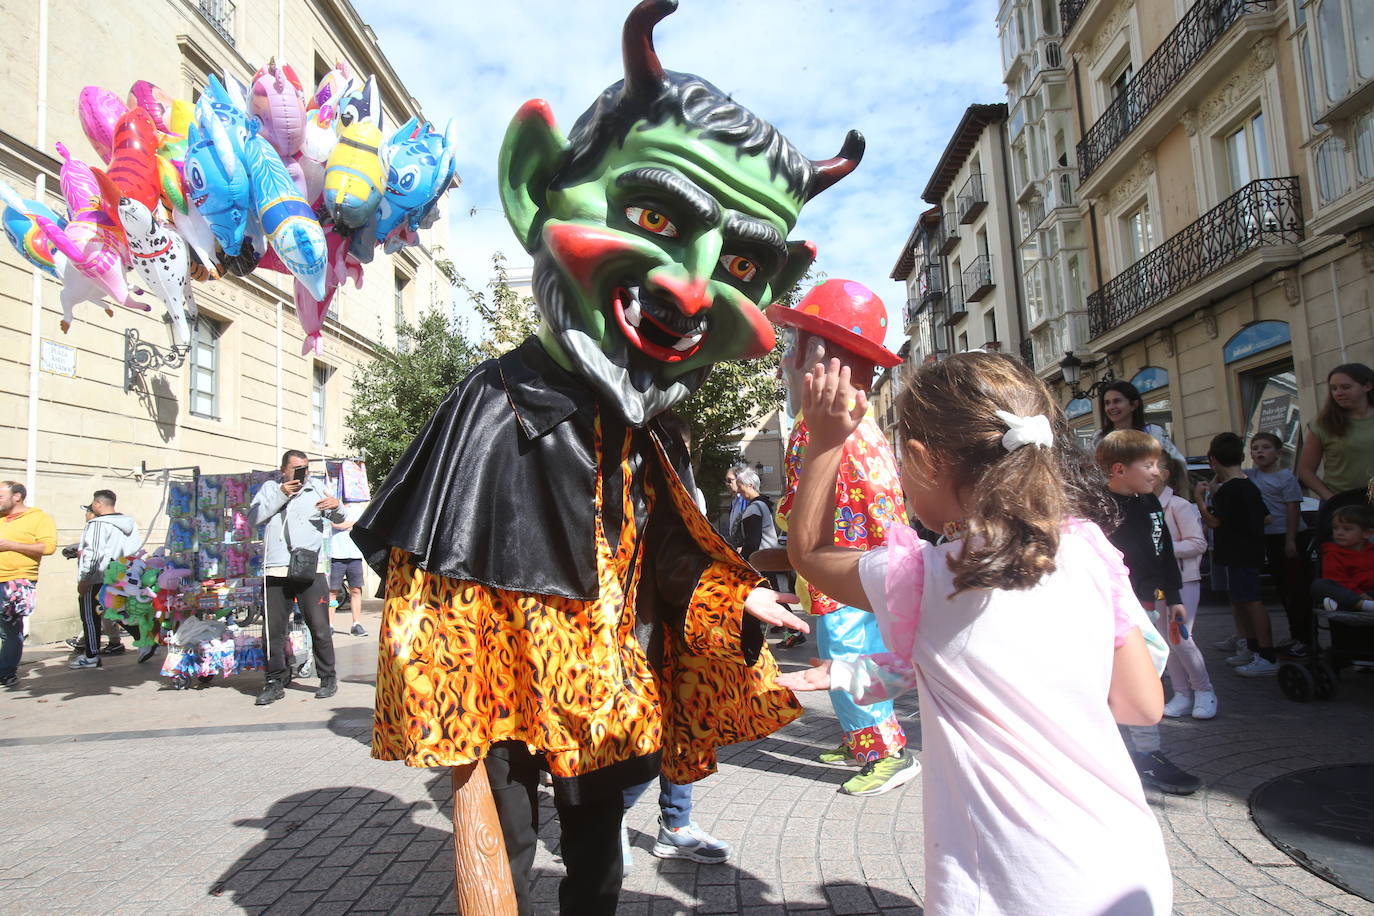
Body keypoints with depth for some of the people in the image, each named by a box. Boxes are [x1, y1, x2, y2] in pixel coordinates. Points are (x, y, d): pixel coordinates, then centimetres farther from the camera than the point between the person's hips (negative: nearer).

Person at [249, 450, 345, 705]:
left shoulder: (316, 487, 11)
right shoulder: (270, 488, 14)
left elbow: (339, 519, 7)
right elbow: (253, 518, 2)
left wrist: (335, 506, -16)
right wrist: (280, 496, -6)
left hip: (310, 571, -2)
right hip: (276, 572, 2)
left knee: (320, 628, 0)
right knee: (274, 629, 6)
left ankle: (328, 679, 11)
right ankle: (276, 682, 16)